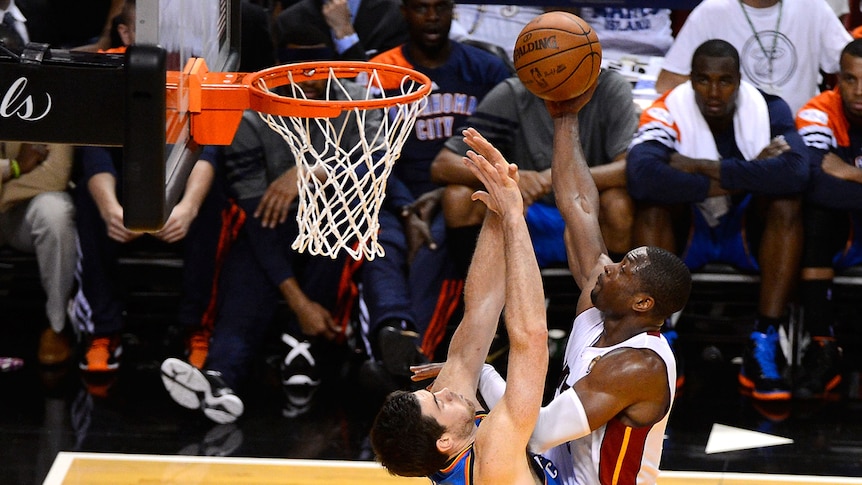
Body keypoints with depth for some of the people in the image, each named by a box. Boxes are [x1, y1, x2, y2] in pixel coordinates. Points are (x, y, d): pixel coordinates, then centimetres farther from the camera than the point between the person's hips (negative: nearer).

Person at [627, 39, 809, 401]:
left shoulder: (768, 109, -14)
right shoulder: (668, 112, -20)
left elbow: (795, 173, -35)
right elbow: (641, 175, -42)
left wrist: (703, 167, -34)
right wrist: (740, 179, -35)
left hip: (747, 233, 1)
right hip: (685, 234, -1)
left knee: (787, 199, -27)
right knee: (655, 197, -30)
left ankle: (764, 348, -30)